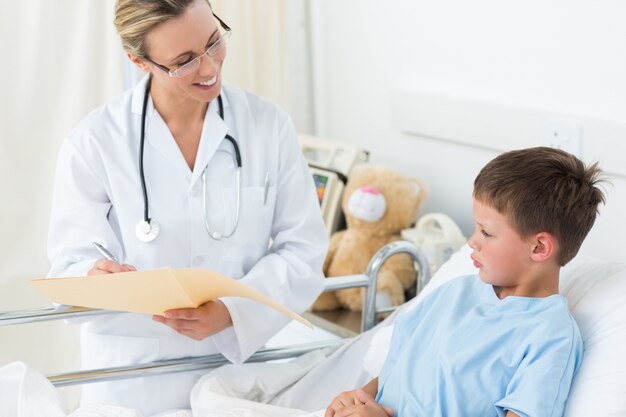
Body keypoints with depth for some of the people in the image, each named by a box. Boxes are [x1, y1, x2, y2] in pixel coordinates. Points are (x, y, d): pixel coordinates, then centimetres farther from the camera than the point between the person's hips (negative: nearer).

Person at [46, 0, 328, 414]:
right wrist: (97, 278, -33)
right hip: (135, 378, -1)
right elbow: (72, 266, -9)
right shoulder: (93, 142, -11)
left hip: (244, 361, 2)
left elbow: (302, 249, -7)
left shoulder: (269, 125, -6)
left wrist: (232, 311, -23)